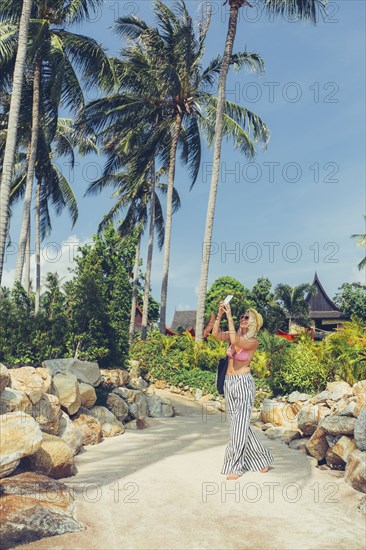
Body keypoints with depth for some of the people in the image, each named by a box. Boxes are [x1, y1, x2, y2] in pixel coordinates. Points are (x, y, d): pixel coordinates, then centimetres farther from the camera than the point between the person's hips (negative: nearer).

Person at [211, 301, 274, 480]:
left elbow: (235, 342, -29)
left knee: (240, 425, -2)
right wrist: (220, 314, -19)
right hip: (229, 382, 7)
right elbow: (216, 334, -10)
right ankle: (261, 457, 29)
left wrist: (229, 316, -28)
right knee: (238, 424, 13)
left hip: (243, 383, -7)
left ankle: (235, 467, 10)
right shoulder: (235, 334, 5)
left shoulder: (253, 341, -11)